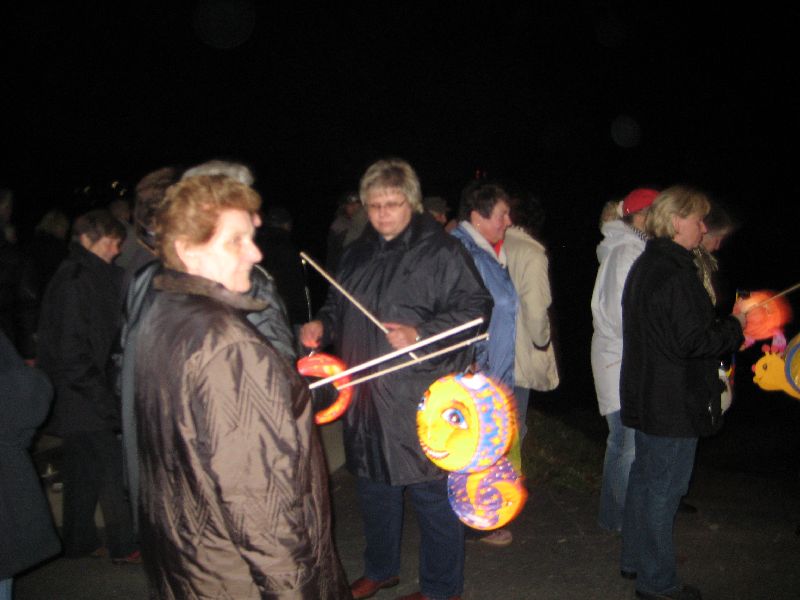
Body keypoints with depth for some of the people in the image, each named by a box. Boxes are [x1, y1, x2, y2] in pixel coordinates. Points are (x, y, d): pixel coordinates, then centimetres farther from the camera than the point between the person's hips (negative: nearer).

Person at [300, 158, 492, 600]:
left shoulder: (440, 251, -9)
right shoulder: (358, 254, 12)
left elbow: (474, 307, -12)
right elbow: (339, 307, 24)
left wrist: (421, 334, -23)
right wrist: (321, 326, 3)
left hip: (422, 399, -7)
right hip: (367, 396, 7)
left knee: (432, 493, 2)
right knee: (374, 487, 20)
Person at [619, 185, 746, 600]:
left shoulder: (644, 266, 11)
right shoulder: (675, 273, -20)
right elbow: (691, 341, -22)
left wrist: (722, 328, 14)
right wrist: (734, 328, -6)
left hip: (646, 396, 10)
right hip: (675, 403, -10)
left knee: (644, 479, 20)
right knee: (664, 489, 0)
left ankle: (635, 558, 34)